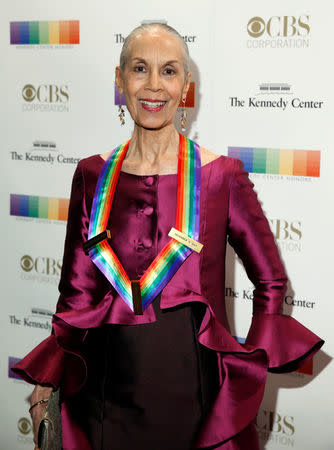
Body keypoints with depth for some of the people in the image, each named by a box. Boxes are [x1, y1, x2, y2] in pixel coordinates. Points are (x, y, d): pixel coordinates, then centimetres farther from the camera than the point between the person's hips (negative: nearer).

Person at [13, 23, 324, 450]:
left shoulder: (221, 175, -6)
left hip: (192, 386, -2)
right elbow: (77, 290, 6)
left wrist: (247, 373, -5)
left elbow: (271, 282, 2)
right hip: (106, 387, 2)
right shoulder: (93, 175, 2)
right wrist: (45, 386, 1)